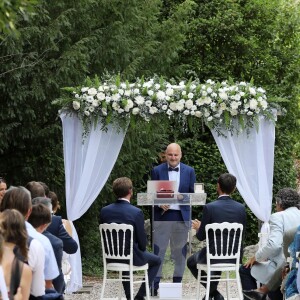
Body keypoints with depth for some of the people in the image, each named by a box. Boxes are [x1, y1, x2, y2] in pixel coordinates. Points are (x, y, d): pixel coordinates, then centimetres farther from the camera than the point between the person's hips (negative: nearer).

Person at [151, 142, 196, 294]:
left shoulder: (189, 171, 6)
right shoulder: (157, 171, 2)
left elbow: (193, 193, 6)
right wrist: (160, 204, -15)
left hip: (182, 216, 2)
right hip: (162, 215, -1)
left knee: (180, 251, 8)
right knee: (158, 250, -3)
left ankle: (177, 282, 17)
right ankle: (154, 285, 0)